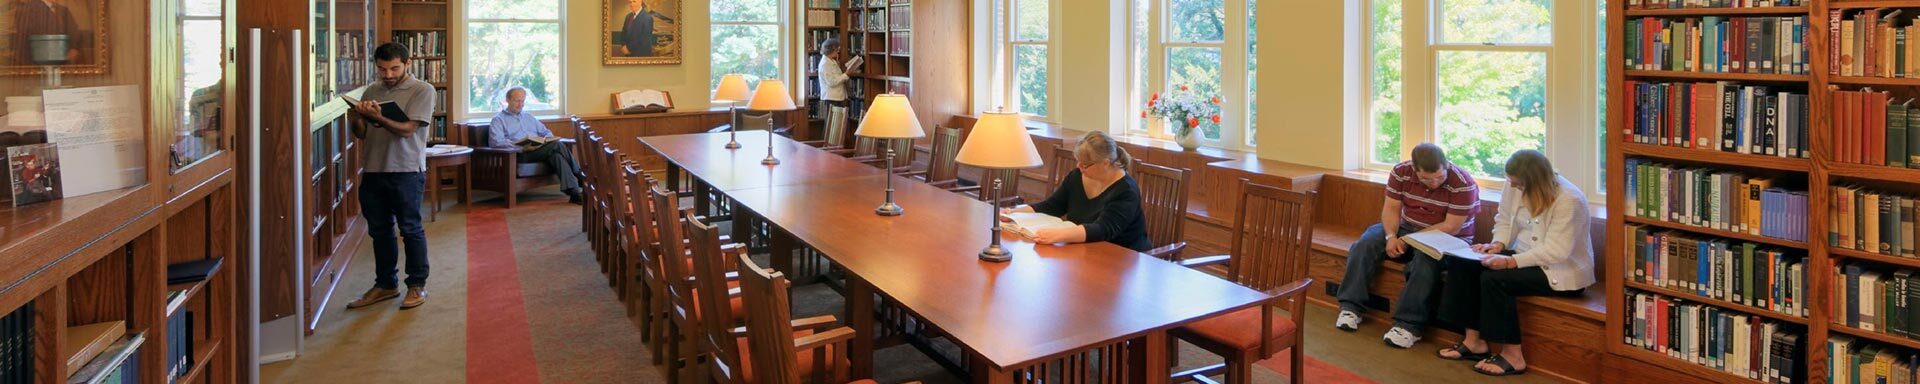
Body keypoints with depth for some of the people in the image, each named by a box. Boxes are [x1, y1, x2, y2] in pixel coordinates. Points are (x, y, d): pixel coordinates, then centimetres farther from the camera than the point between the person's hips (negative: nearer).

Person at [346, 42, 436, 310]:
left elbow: (407, 129, -15)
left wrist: (378, 118, -30)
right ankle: (384, 285, 23)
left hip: (407, 170, -6)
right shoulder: (372, 91, 12)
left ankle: (417, 285, 11)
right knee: (379, 230, 12)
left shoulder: (422, 90, -5)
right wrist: (358, 119, -12)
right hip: (373, 170, 6)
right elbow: (361, 134, 10)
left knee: (410, 229, 0)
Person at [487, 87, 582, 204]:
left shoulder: (528, 116, 30)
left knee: (556, 154, -32)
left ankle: (574, 192, -43)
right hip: (519, 154, -5)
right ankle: (581, 178, -29)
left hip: (538, 149, 5)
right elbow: (496, 142, -6)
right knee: (558, 145, -29)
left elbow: (546, 132, 29)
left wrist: (548, 140, 1)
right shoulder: (499, 119, 10)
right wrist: (522, 147, -20)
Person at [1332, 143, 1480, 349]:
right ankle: (1351, 307, -15)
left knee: (1426, 259, -37)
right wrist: (1391, 237, -23)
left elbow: (1451, 227, -22)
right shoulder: (1401, 172, -8)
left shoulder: (1463, 184, -20)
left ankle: (1409, 325, -33)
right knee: (1365, 243, -18)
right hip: (1406, 230, 5)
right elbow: (1391, 208, -5)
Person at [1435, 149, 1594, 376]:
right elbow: (1505, 221, 10)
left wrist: (1511, 262, -35)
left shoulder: (1569, 200, -23)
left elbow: (1556, 251, -28)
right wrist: (1497, 244, -10)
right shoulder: (1515, 187, -3)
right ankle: (1474, 341, -3)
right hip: (1524, 256, 8)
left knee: (1493, 278, -29)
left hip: (1562, 271, -8)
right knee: (1460, 262, -9)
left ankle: (1512, 356, -15)